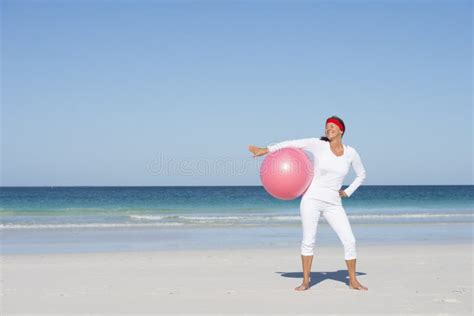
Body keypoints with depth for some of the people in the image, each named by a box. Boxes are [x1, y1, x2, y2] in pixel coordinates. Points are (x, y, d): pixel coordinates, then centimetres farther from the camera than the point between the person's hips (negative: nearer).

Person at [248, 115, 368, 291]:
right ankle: (306, 281, 12)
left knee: (349, 241, -4)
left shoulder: (351, 153, 3)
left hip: (333, 204, 2)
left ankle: (353, 281, 11)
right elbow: (292, 143, -3)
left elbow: (361, 175, 18)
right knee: (308, 241, -2)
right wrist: (265, 150, -5)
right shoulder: (318, 145, -4)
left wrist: (348, 192, 8)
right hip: (312, 199, -2)